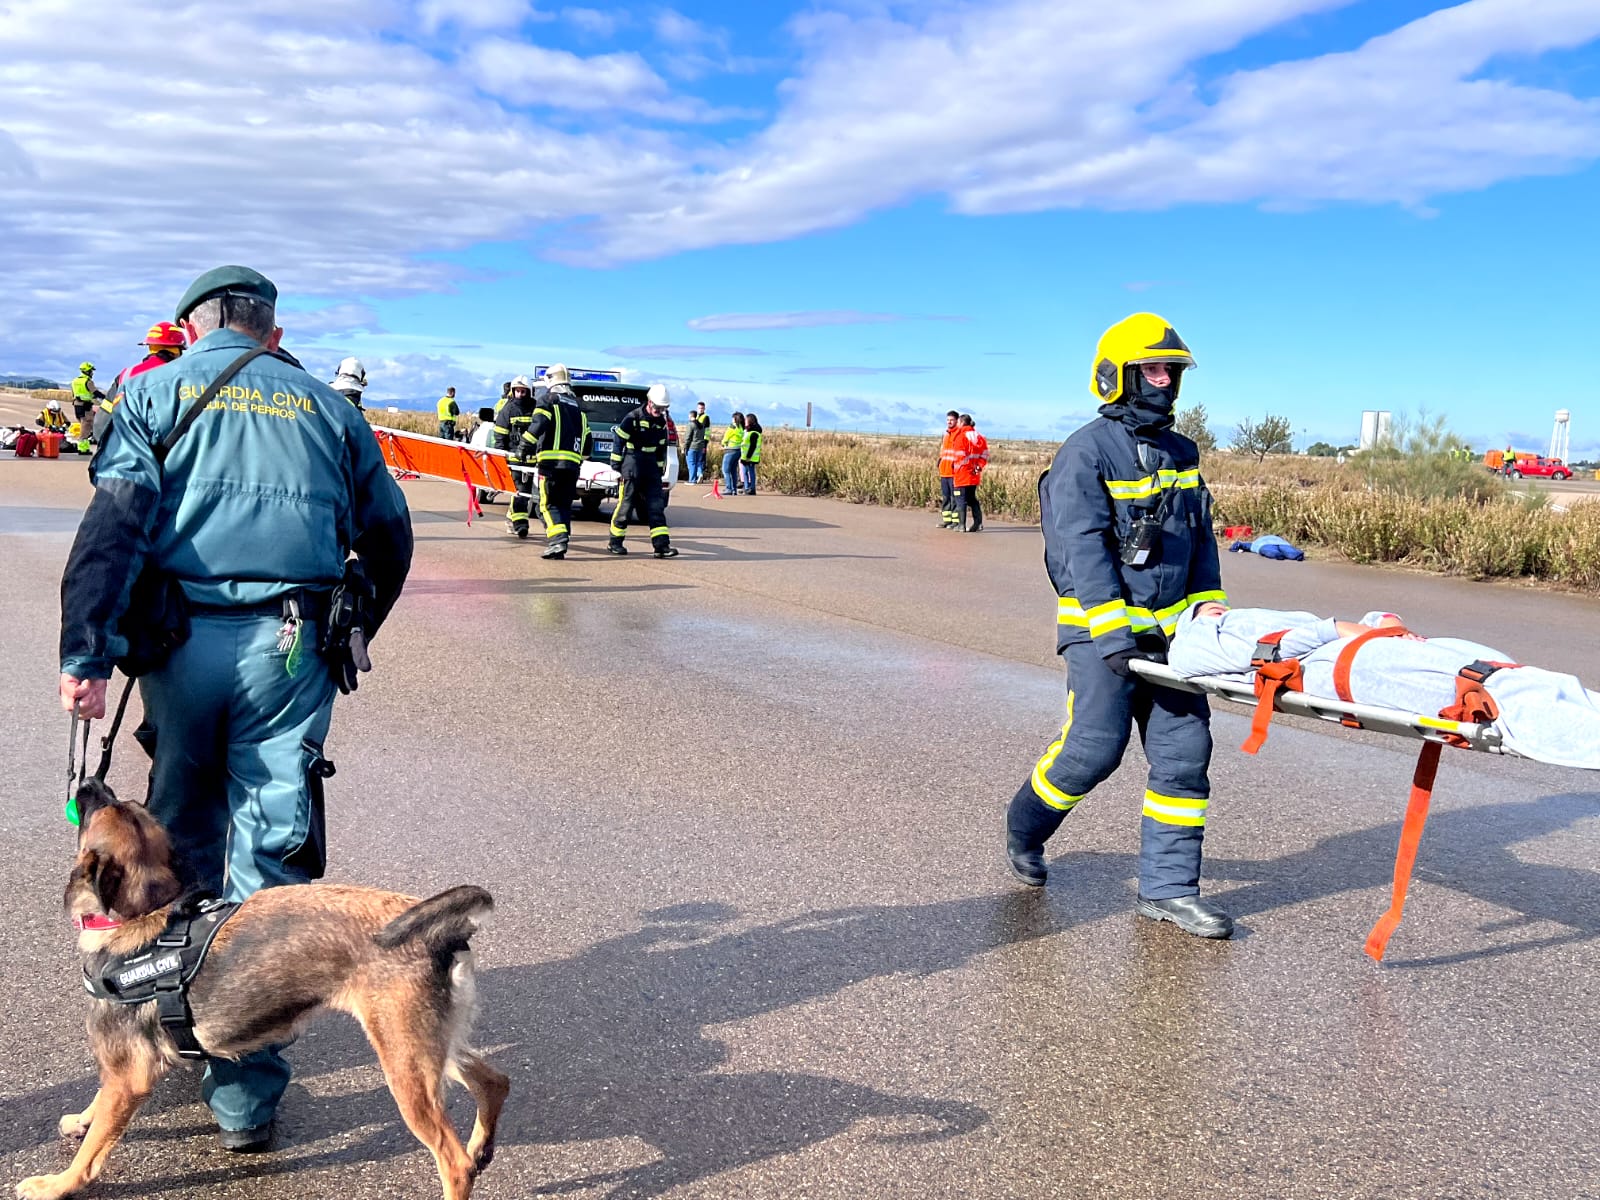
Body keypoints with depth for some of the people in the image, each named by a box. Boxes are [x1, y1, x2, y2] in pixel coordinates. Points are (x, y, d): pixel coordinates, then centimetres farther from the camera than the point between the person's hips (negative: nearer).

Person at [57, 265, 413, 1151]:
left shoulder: (156, 392, 9)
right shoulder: (325, 407, 15)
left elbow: (114, 521, -6)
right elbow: (388, 535, 16)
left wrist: (85, 653, -11)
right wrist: (351, 637, 26)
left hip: (183, 640, 0)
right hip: (292, 648, 0)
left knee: (183, 838, 17)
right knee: (270, 852, 1)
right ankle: (243, 1084, 3)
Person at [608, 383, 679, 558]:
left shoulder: (661, 422, 11)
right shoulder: (633, 418, -8)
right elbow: (618, 439, -6)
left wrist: (661, 468, 20)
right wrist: (616, 463, -6)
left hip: (651, 466, 6)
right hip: (632, 465, -6)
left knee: (656, 505, -2)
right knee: (626, 503, -2)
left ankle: (661, 545, -6)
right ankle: (615, 542, 11)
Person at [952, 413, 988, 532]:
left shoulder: (961, 436, -10)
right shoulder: (979, 436, 10)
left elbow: (960, 455, -15)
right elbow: (984, 454, 7)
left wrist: (957, 469, -6)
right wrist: (979, 466, 4)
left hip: (962, 474, -7)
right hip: (974, 475, 7)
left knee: (961, 500, -1)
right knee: (972, 498, 16)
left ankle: (961, 525, -4)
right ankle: (978, 522, 9)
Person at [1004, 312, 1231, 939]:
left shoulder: (1182, 453, 14)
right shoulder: (1086, 452, -9)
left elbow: (1201, 541, 20)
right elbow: (1081, 547, -16)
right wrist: (1112, 636, -22)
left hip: (1169, 629, 7)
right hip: (1101, 628, -6)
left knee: (1185, 750, 1)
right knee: (1094, 747, -7)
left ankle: (1167, 887, 9)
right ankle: (1024, 829, 22)